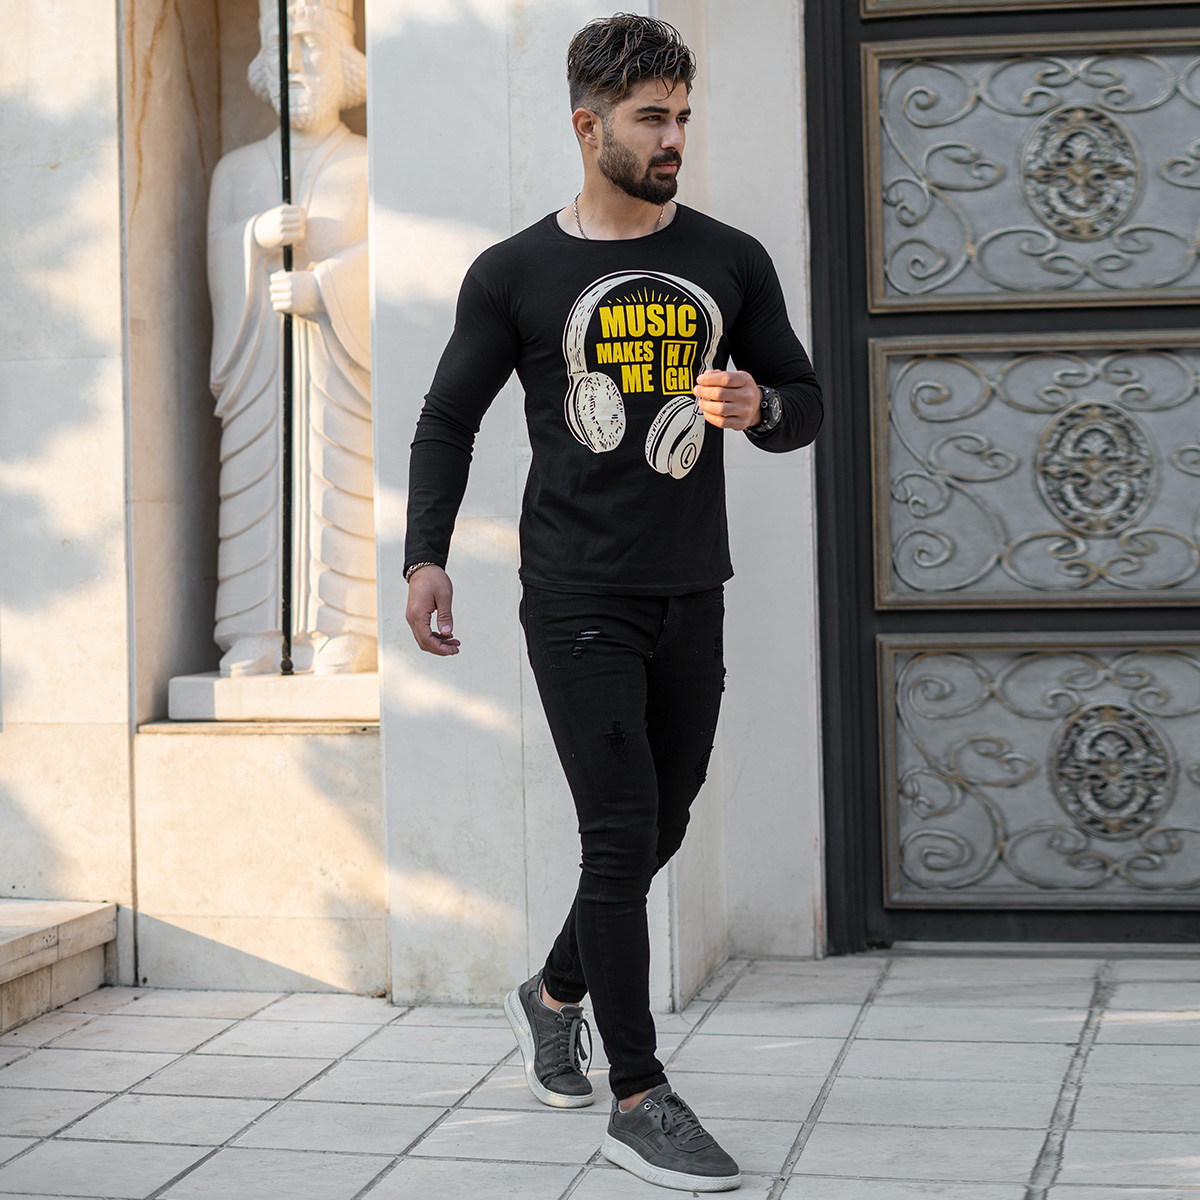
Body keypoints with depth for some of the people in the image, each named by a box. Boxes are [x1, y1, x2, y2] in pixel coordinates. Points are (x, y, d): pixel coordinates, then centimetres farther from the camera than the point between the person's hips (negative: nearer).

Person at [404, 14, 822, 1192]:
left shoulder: (730, 263, 6)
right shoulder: (516, 275, -1)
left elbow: (802, 404, 13)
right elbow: (448, 421, 7)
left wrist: (758, 407, -11)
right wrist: (426, 556, -4)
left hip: (690, 596, 4)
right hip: (575, 598, -4)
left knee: (655, 828, 13)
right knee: (622, 832, -10)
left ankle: (552, 995, 40)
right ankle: (638, 1101, -2)